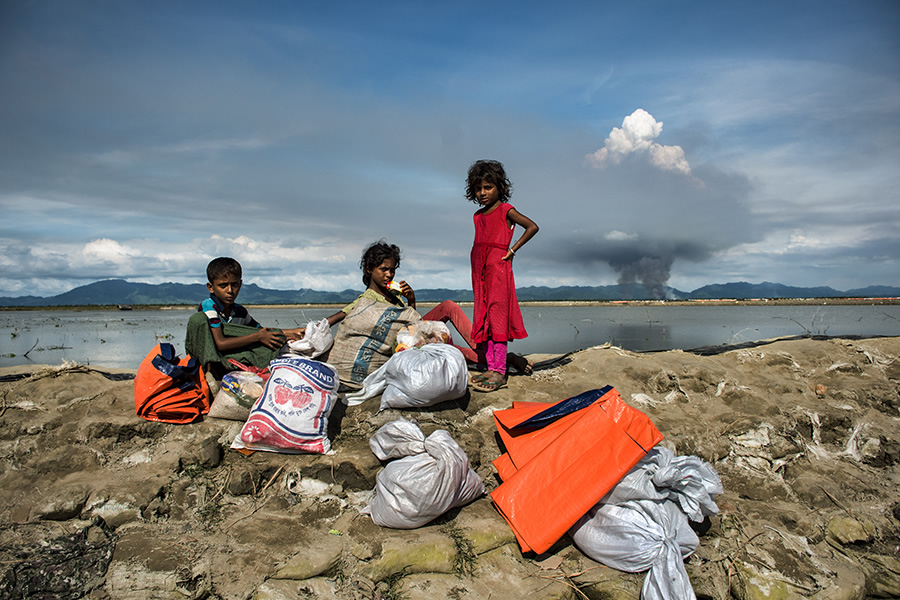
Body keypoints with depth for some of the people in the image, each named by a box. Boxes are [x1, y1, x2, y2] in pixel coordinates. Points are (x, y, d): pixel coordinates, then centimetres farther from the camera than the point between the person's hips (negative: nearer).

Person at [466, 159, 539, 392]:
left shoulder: (506, 210, 0)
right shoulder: (478, 216, 19)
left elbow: (532, 226, -9)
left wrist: (513, 249, -9)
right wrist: (475, 271, 13)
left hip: (498, 266, -7)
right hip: (479, 268, 7)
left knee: (497, 316, -10)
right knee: (483, 318, 4)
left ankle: (499, 372, -10)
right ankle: (491, 368, 8)